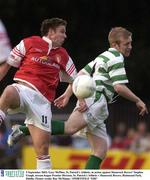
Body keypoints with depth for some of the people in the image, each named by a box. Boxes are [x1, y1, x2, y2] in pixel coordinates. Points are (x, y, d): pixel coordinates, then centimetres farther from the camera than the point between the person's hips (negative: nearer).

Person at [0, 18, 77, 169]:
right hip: (23, 88, -4)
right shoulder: (29, 43, 7)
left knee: (42, 147, -3)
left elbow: (74, 80, 25)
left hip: (42, 100, 4)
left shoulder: (62, 55, 19)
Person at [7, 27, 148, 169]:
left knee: (101, 150, 3)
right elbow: (119, 87, -12)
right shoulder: (116, 57, -3)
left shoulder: (103, 56, 27)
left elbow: (81, 73, 25)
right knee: (70, 128, -29)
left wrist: (67, 94, 22)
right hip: (95, 99, -10)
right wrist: (138, 101, -1)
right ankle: (23, 130, -34)